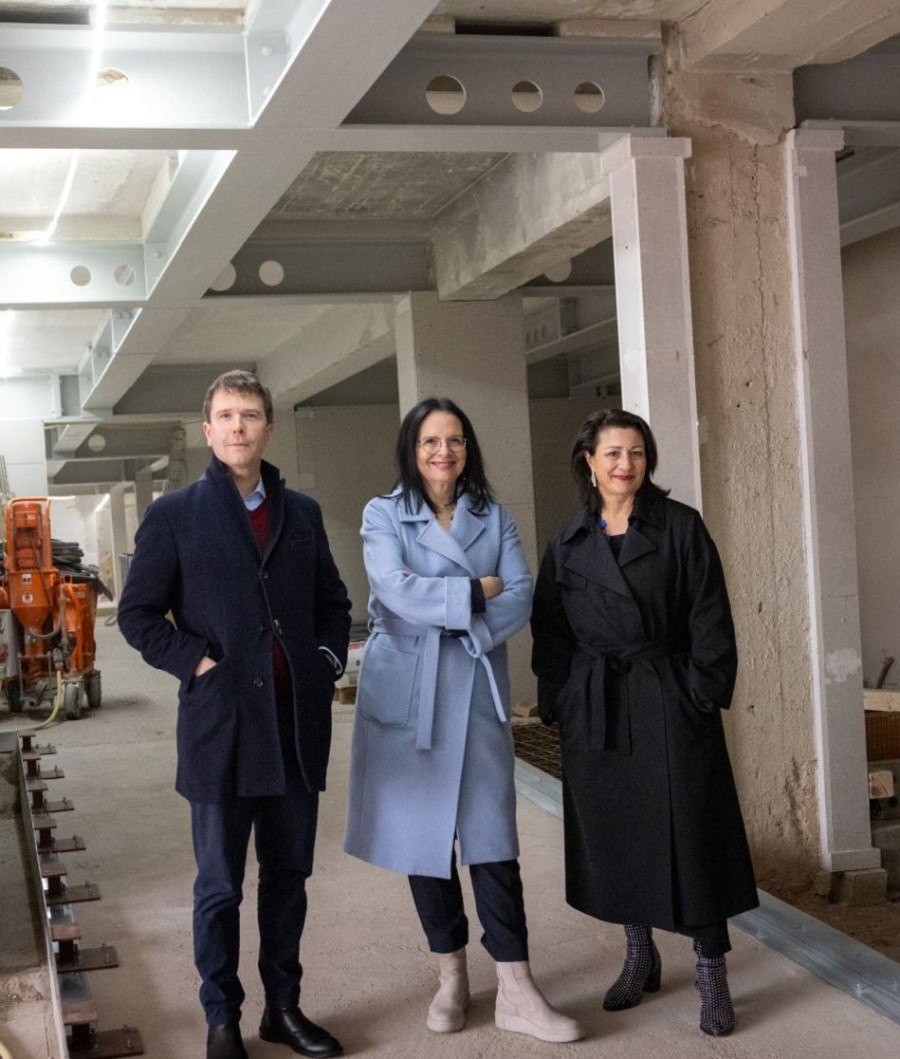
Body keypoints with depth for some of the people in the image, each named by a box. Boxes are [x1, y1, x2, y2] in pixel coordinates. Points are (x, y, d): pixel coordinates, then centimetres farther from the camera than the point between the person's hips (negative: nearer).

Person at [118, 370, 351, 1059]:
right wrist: (196, 662, -10)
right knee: (220, 886, 7)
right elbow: (138, 614, 0)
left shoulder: (302, 513, 11)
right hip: (220, 725, -3)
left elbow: (333, 602, 19)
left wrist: (328, 661, 3)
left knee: (288, 876, 14)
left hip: (298, 725, 4)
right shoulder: (175, 516, 0)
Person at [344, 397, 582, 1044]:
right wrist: (476, 591, -9)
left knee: (492, 836, -3)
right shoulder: (384, 515, 2)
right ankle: (452, 976, 20)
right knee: (423, 832, 6)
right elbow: (397, 591, -14)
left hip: (477, 689, 1)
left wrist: (442, 606, -14)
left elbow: (521, 598, -2)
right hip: (407, 692, -1)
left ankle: (516, 991, 1)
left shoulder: (493, 517, 9)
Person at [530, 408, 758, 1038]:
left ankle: (712, 974, 8)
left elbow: (709, 620, -5)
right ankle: (640, 958, 26)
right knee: (614, 832, 9)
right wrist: (560, 703, 1)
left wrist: (703, 695, -11)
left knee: (688, 831, -2)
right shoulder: (570, 544, 8)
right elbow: (552, 631, 9)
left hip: (670, 703, -3)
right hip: (597, 709, 3)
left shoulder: (681, 527, -1)